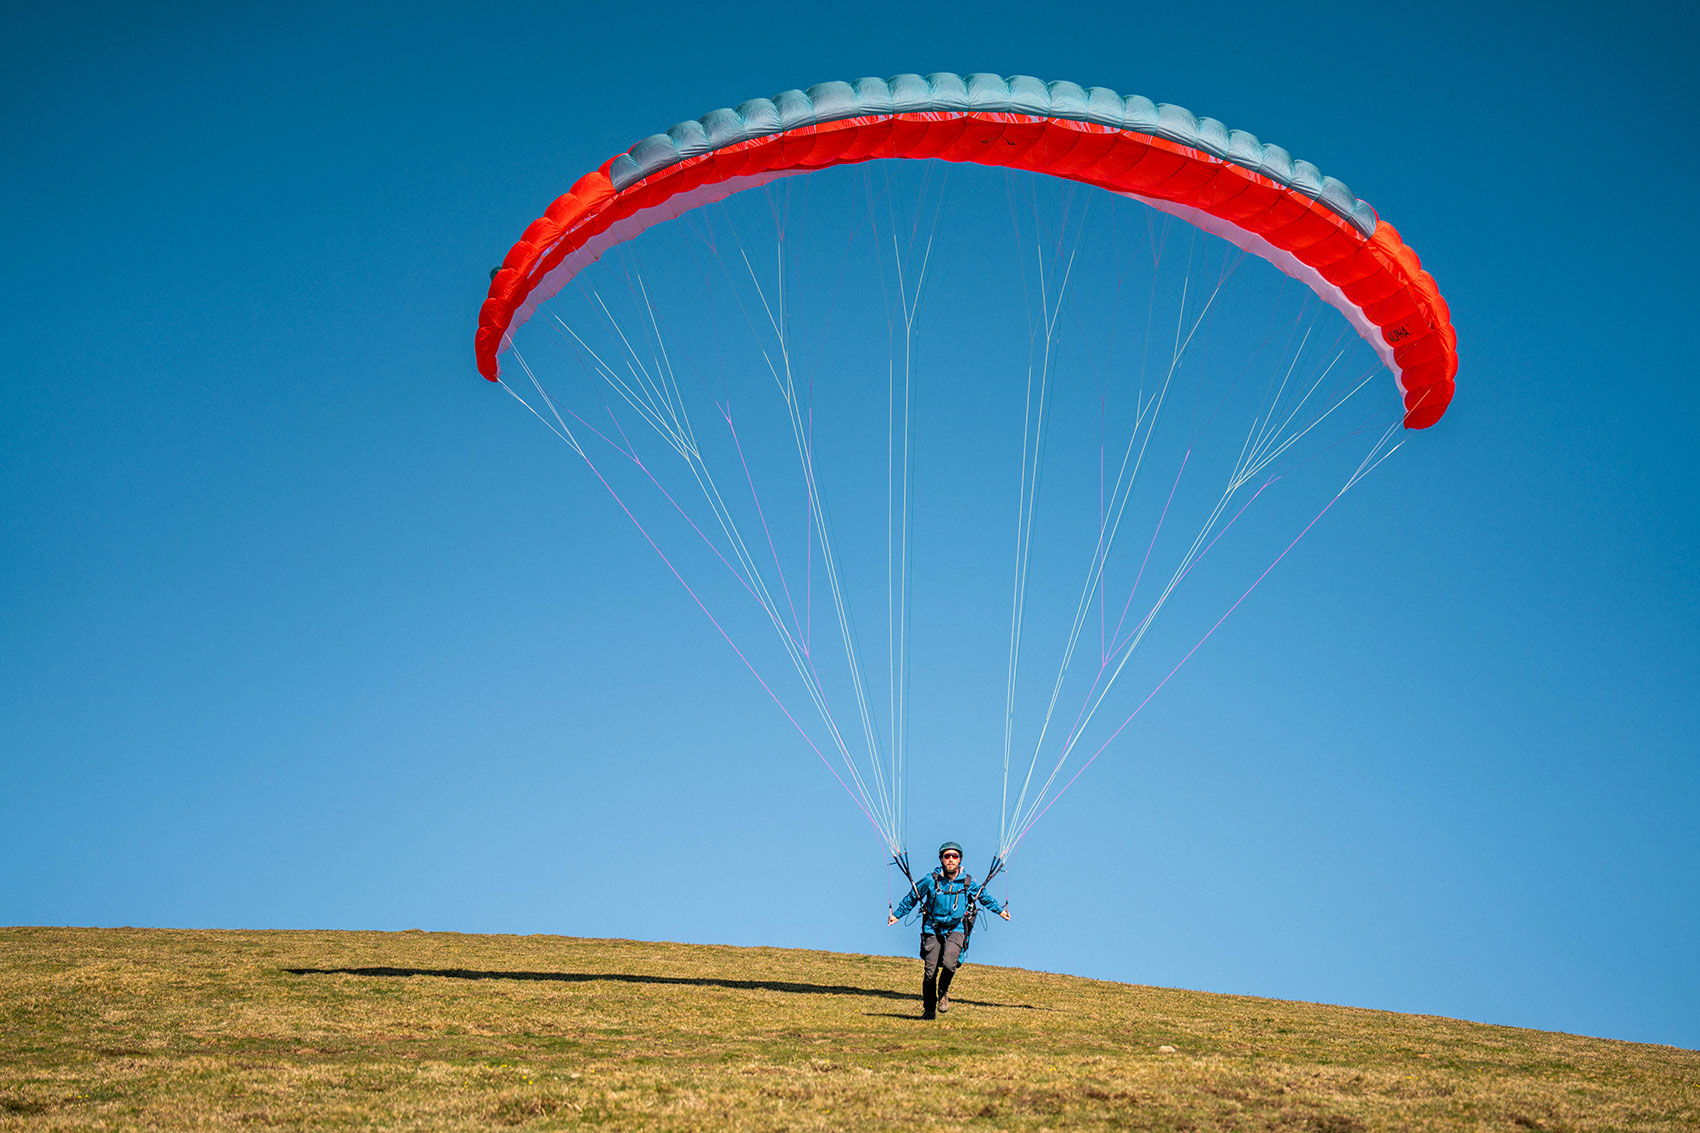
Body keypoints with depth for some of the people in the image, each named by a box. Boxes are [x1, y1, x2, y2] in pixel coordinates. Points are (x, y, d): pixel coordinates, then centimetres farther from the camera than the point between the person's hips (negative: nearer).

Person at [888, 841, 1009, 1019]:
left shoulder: (968, 883, 0)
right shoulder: (931, 880, -5)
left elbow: (984, 897, 20)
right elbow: (912, 897, 9)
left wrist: (1000, 910, 27)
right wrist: (896, 914, 13)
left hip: (956, 929, 0)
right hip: (933, 929, 0)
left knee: (949, 962, -26)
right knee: (930, 971, -6)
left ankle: (943, 992, 5)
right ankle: (929, 1010, 14)